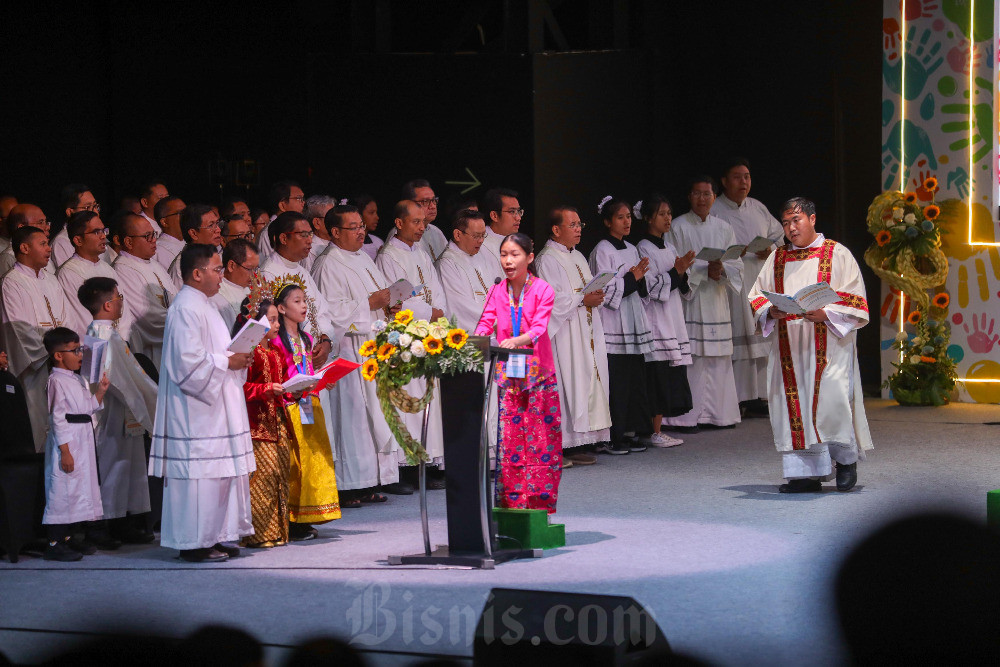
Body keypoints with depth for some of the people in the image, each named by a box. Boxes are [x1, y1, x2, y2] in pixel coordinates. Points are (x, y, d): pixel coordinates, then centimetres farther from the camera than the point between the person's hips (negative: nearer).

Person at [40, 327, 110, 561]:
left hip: (83, 440, 10)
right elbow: (57, 418, -17)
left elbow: (89, 408, 23)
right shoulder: (57, 381, -13)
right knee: (62, 489, -8)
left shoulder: (78, 380, 15)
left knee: (78, 488, 14)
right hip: (66, 442, -10)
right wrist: (65, 452, -20)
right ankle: (54, 544, -5)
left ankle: (67, 538, 24)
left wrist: (100, 392, 7)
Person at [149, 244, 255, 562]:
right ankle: (194, 543, -4)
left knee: (219, 473, 12)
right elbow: (188, 359, -23)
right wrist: (227, 362, -15)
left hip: (215, 406, 11)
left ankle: (215, 536, 17)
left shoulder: (202, 306, 17)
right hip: (195, 413, -11)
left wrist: (236, 358, 10)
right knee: (200, 472, -8)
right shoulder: (185, 309, -16)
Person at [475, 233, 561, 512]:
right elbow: (486, 322, -2)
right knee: (509, 441, 0)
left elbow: (539, 328, -16)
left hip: (538, 376, -3)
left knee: (540, 442, -4)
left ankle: (539, 506, 1)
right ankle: (512, 506, 4)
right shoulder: (497, 292, 8)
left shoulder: (542, 290, -4)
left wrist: (517, 340, -37)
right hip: (508, 378, 3)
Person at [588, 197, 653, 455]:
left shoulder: (631, 250, 16)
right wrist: (632, 278, -10)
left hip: (633, 323, 8)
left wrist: (640, 277, 0)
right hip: (612, 326, -8)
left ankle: (630, 432, 11)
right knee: (615, 382, -9)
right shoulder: (602, 250, -6)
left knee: (634, 380, 6)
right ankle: (610, 438, -6)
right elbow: (605, 290, -13)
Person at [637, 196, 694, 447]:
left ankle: (658, 430, 9)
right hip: (655, 321, -8)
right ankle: (654, 433, -7)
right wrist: (675, 272, -16)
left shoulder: (669, 248, 15)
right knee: (658, 377, -10)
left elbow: (682, 290, 16)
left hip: (673, 320, 8)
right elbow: (652, 288, -14)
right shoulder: (643, 249, -7)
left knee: (672, 377, 5)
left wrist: (682, 274, -3)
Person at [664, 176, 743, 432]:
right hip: (690, 302, -4)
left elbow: (737, 267, 8)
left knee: (719, 359, 5)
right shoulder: (678, 227, 0)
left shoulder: (723, 228, 12)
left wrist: (721, 270, -13)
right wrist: (705, 270, -16)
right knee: (690, 359, -9)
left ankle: (719, 413, 11)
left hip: (717, 302, 4)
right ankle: (686, 417, -6)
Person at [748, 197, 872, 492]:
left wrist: (825, 314, -17)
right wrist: (771, 311, -8)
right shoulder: (777, 259, 16)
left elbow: (854, 301, -1)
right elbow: (756, 298, 14)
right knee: (793, 405, -2)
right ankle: (805, 472, 2)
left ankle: (846, 460, 9)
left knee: (831, 401, -14)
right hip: (788, 348, 4)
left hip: (828, 344, -4)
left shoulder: (837, 255, 4)